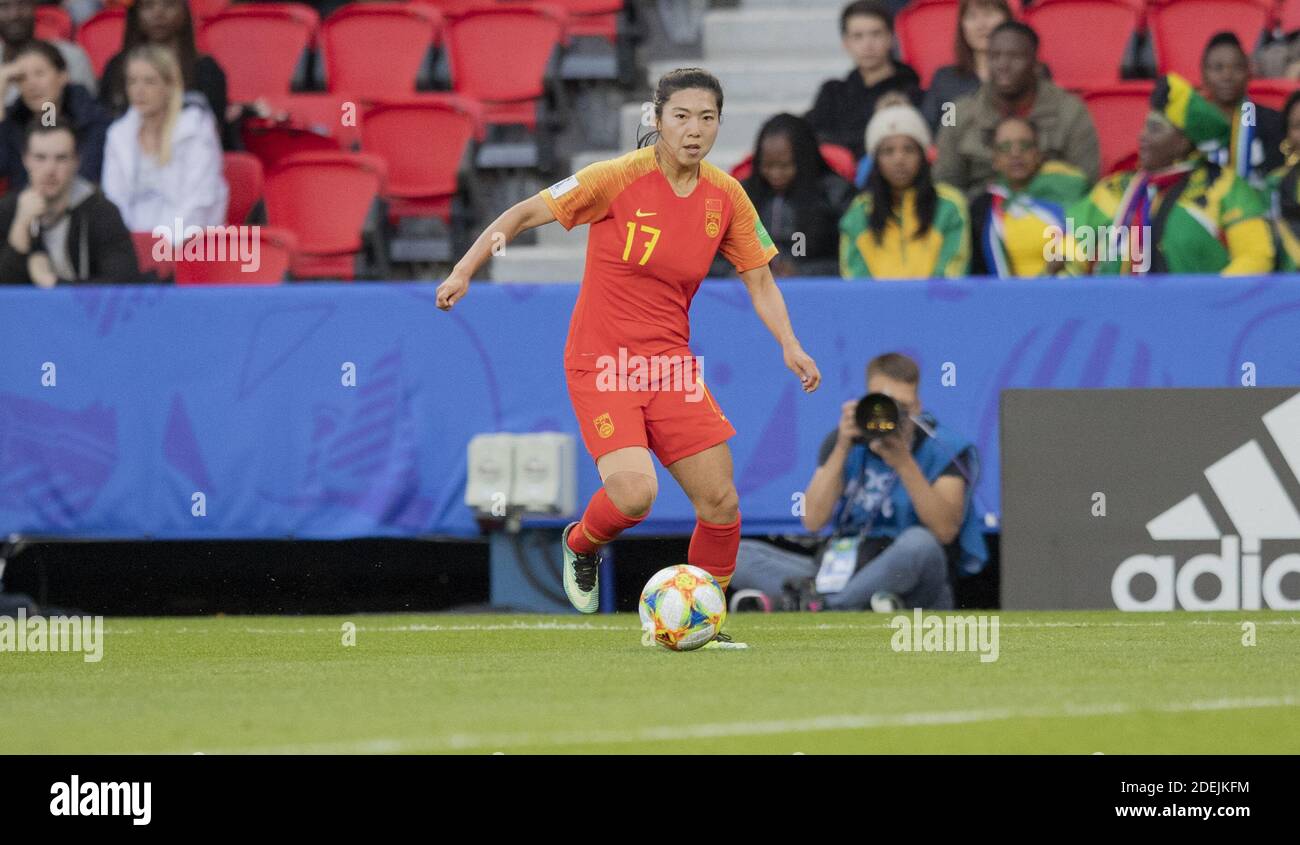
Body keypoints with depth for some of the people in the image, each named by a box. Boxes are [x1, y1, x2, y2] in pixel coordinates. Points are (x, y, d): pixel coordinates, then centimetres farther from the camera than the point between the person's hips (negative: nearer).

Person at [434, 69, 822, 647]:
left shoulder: (726, 196, 0)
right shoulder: (619, 178, -14)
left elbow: (758, 279, 10)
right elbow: (524, 214, -6)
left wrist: (789, 345, -4)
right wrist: (465, 269, -13)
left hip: (670, 362, 5)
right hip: (601, 363, -5)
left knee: (720, 502, -2)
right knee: (634, 492, -23)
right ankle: (581, 545, 13)